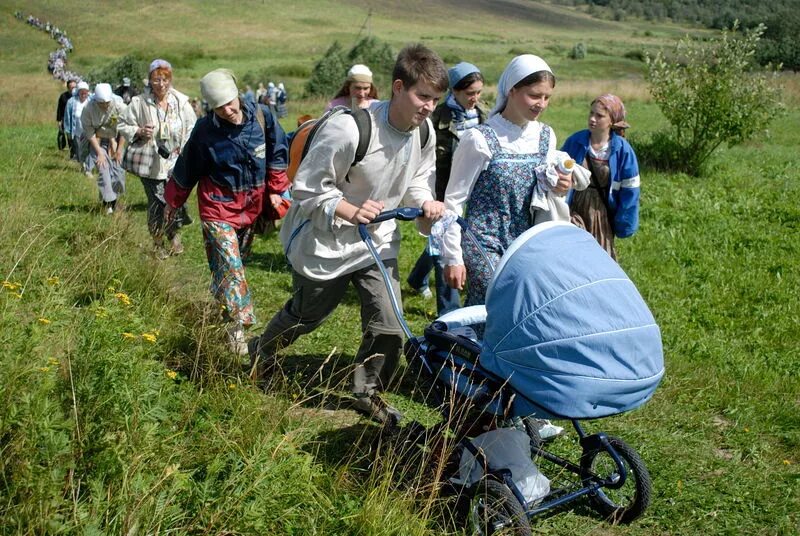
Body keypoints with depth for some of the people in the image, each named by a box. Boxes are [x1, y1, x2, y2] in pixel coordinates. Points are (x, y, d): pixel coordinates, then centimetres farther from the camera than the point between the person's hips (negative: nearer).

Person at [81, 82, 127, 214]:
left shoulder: (119, 106, -20)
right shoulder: (88, 109, -20)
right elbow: (89, 131, -11)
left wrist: (119, 150, -8)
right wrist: (99, 152, -14)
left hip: (116, 140, 1)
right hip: (98, 141, -1)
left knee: (118, 169, -5)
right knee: (103, 170, -14)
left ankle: (114, 197, 16)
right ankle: (108, 202, -9)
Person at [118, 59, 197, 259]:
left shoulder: (181, 102, -1)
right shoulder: (139, 102, -7)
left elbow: (192, 128, 9)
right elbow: (123, 125, 2)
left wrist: (185, 149, -3)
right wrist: (139, 132, -17)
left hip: (176, 163, 1)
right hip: (151, 165, -1)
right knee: (155, 205, 4)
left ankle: (175, 235, 31)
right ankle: (158, 243, 23)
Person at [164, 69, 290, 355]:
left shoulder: (261, 116, -10)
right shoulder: (205, 129, -14)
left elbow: (278, 153, 5)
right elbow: (186, 169, 0)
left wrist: (275, 189, 6)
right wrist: (172, 202, 10)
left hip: (251, 207, 4)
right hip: (218, 208, -4)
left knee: (236, 262, 17)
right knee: (229, 265, -16)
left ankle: (223, 306, 37)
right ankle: (237, 325, -17)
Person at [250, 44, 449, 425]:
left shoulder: (425, 134, -9)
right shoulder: (348, 129, -30)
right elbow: (306, 189, -22)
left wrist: (425, 203, -13)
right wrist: (351, 212, -35)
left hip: (378, 242, 5)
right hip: (325, 243, -5)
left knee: (389, 327, -2)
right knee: (307, 314, 18)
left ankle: (368, 393, 26)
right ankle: (261, 353, 51)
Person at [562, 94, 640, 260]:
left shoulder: (623, 150, -11)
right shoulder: (575, 141, -6)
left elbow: (629, 191, -5)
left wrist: (623, 224, -3)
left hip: (602, 214, -1)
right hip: (574, 210, 1)